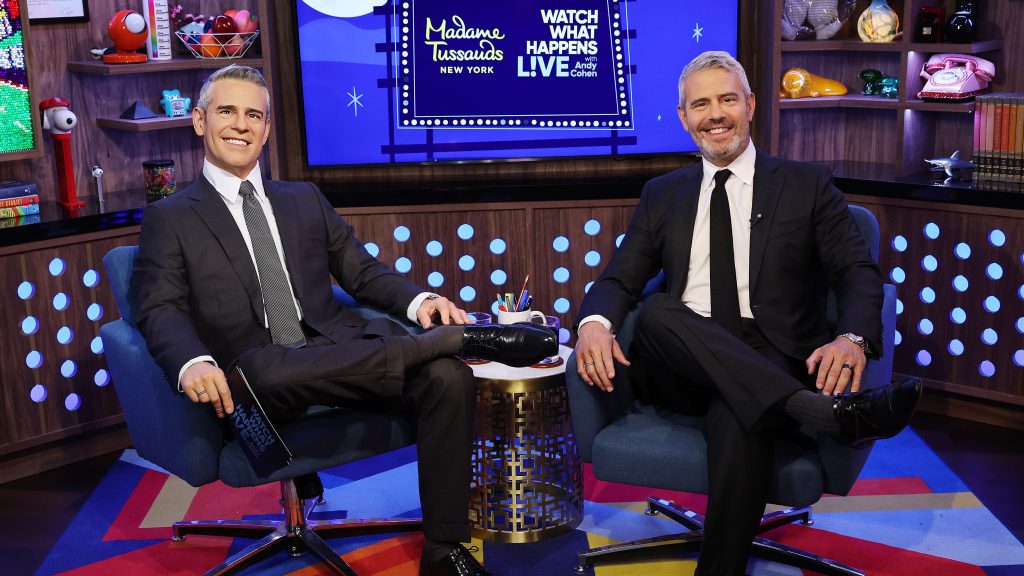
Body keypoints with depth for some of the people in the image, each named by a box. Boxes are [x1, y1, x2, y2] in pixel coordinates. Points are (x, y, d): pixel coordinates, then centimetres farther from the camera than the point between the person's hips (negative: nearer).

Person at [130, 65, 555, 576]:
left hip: (340, 355, 3)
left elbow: (362, 273, 18)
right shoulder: (169, 218, 10)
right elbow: (160, 312, -2)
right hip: (257, 380, -3)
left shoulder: (306, 199, 22)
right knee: (270, 370, -40)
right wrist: (194, 363, -26)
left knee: (449, 377, -23)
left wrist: (418, 301, -4)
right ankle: (465, 336, -28)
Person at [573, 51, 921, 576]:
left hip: (770, 365, -2)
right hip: (683, 370, 3)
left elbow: (858, 274, 3)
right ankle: (820, 409, -41)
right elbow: (618, 279, 13)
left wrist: (853, 339, -21)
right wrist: (595, 323, -13)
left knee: (740, 421, -36)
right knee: (657, 311, -31)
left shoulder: (807, 185, 11)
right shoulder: (662, 195, 19)